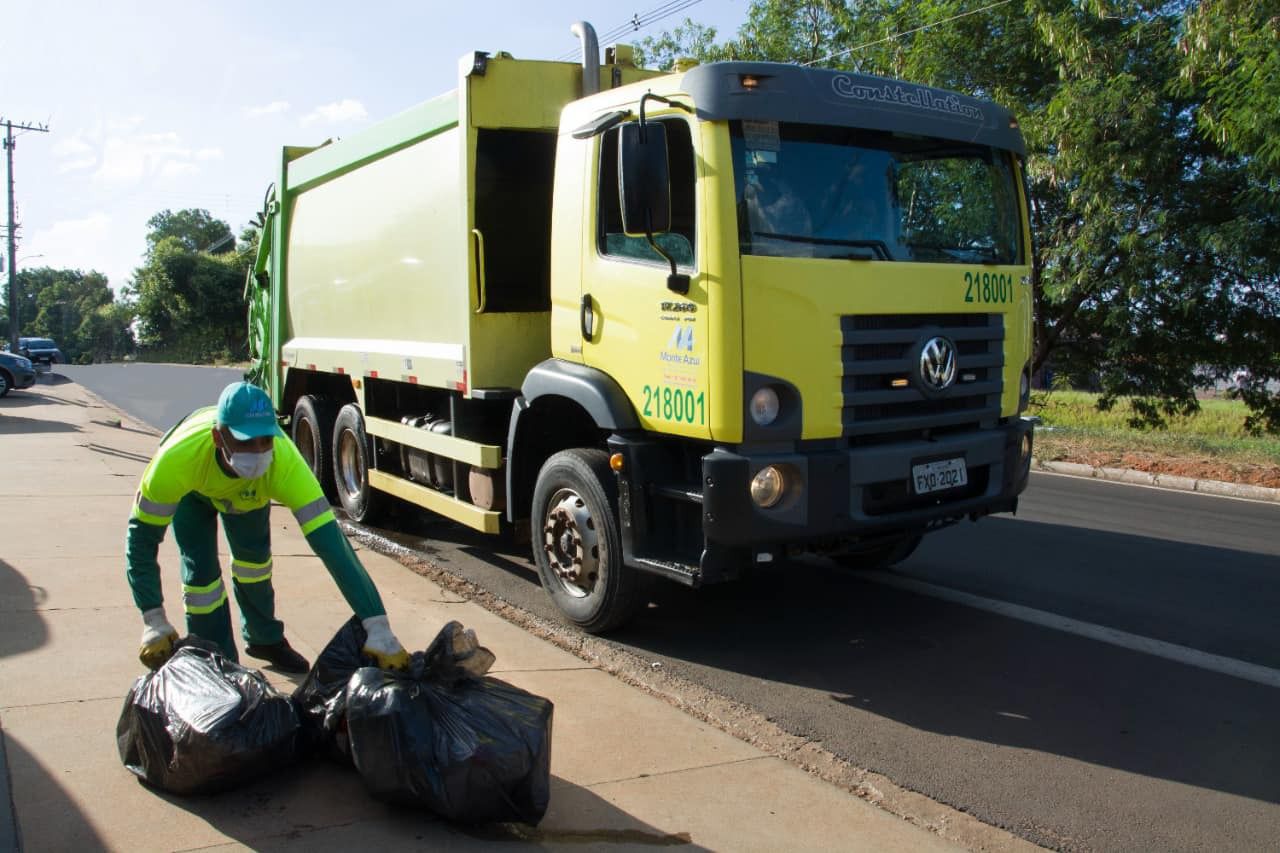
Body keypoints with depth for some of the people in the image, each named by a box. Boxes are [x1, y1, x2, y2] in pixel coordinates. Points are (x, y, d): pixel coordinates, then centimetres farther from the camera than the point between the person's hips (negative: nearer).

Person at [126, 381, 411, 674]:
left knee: (254, 558, 5)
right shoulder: (178, 457, -46)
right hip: (191, 489, -1)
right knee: (201, 572, -12)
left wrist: (377, 627, -55)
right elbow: (142, 535, -34)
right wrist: (154, 622, -39)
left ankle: (265, 639, 35)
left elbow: (330, 542, -49)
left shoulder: (284, 462, -45)